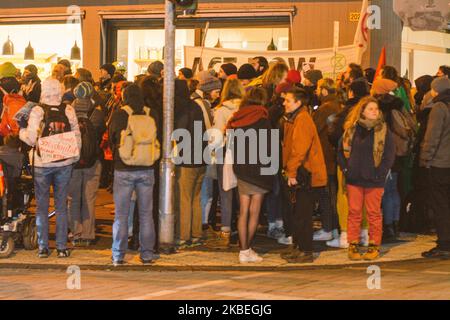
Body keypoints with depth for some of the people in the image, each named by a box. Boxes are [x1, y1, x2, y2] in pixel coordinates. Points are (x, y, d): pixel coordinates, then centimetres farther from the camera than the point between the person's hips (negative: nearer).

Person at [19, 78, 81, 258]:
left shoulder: (37, 110, -10)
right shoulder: (69, 110, -3)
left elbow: (31, 139, -12)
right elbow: (77, 137, 1)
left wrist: (21, 132, 8)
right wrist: (75, 157, 14)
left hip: (42, 164, -2)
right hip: (64, 163, 2)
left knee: (42, 207, 7)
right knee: (61, 206, 9)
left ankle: (43, 247, 8)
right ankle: (62, 247, 9)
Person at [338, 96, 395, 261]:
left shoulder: (383, 129, -3)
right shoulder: (352, 128, 4)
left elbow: (390, 154, -4)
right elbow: (341, 150, 11)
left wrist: (380, 173, -10)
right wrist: (345, 168, 1)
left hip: (374, 179, -2)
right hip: (354, 179, 2)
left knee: (374, 213, 4)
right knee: (354, 212, 5)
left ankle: (374, 246, 12)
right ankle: (353, 245, 13)